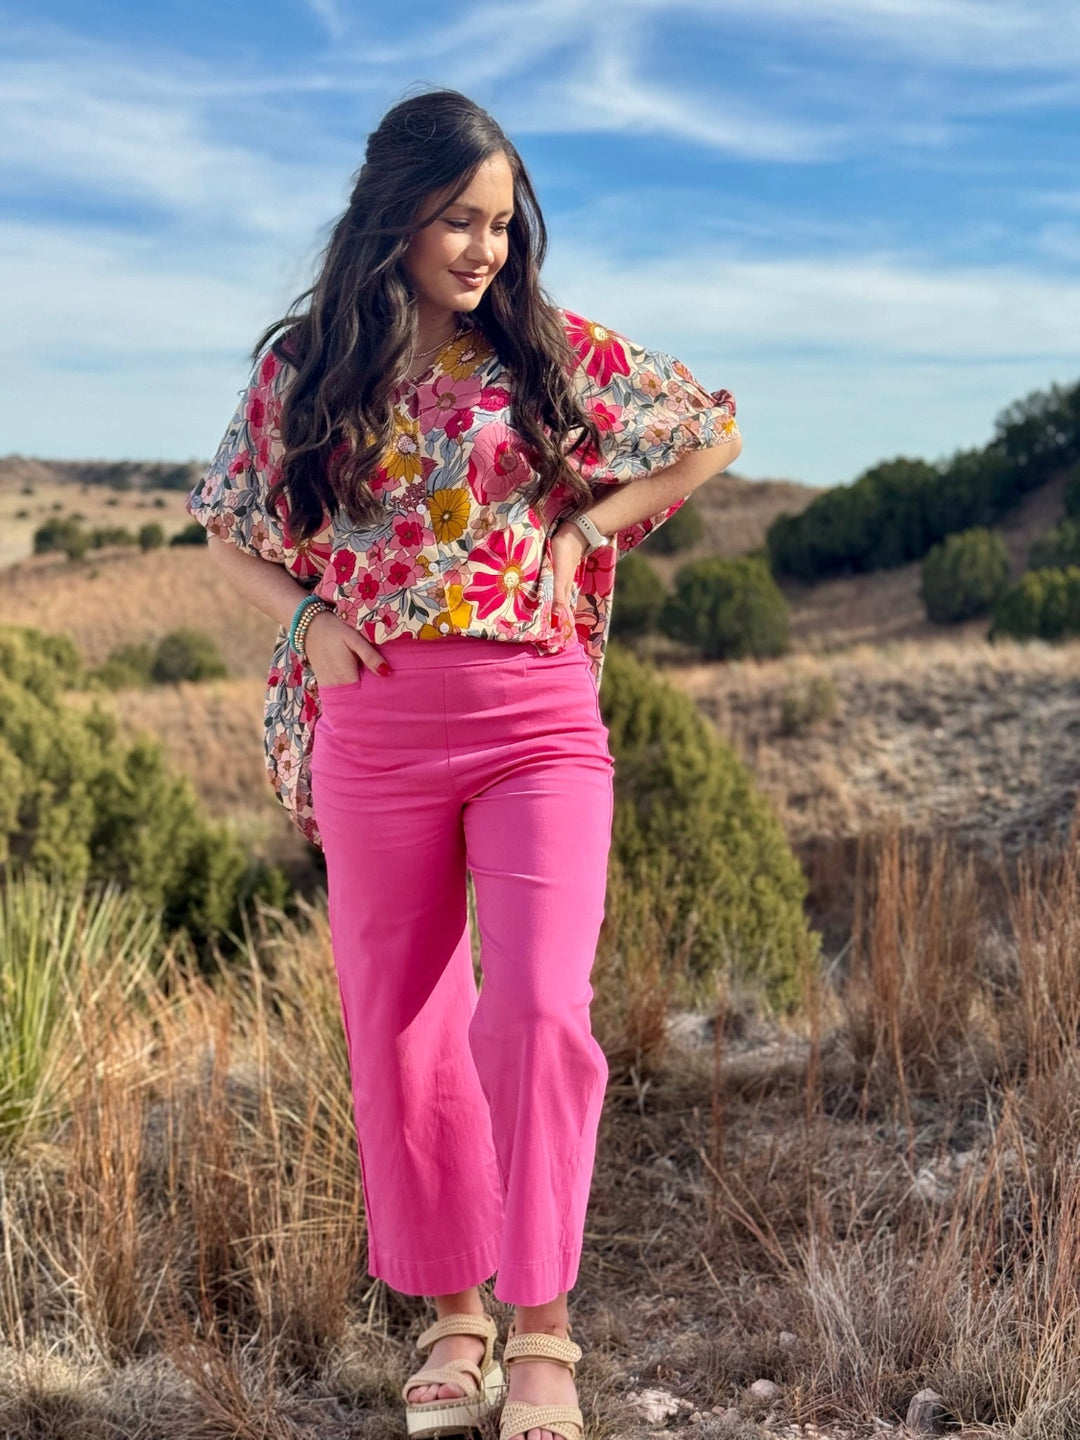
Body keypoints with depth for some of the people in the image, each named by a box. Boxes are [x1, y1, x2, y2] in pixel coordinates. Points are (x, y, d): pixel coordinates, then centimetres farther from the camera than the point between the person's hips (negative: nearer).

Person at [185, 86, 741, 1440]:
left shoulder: (556, 351, 4)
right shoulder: (304, 369, 5)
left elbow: (714, 432, 14)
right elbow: (228, 531, 17)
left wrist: (592, 527, 3)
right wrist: (305, 615, -2)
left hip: (539, 723, -1)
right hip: (374, 732, 2)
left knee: (539, 1006, -13)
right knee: (401, 1026, 7)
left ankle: (541, 1328, 0)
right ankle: (450, 1315, 24)